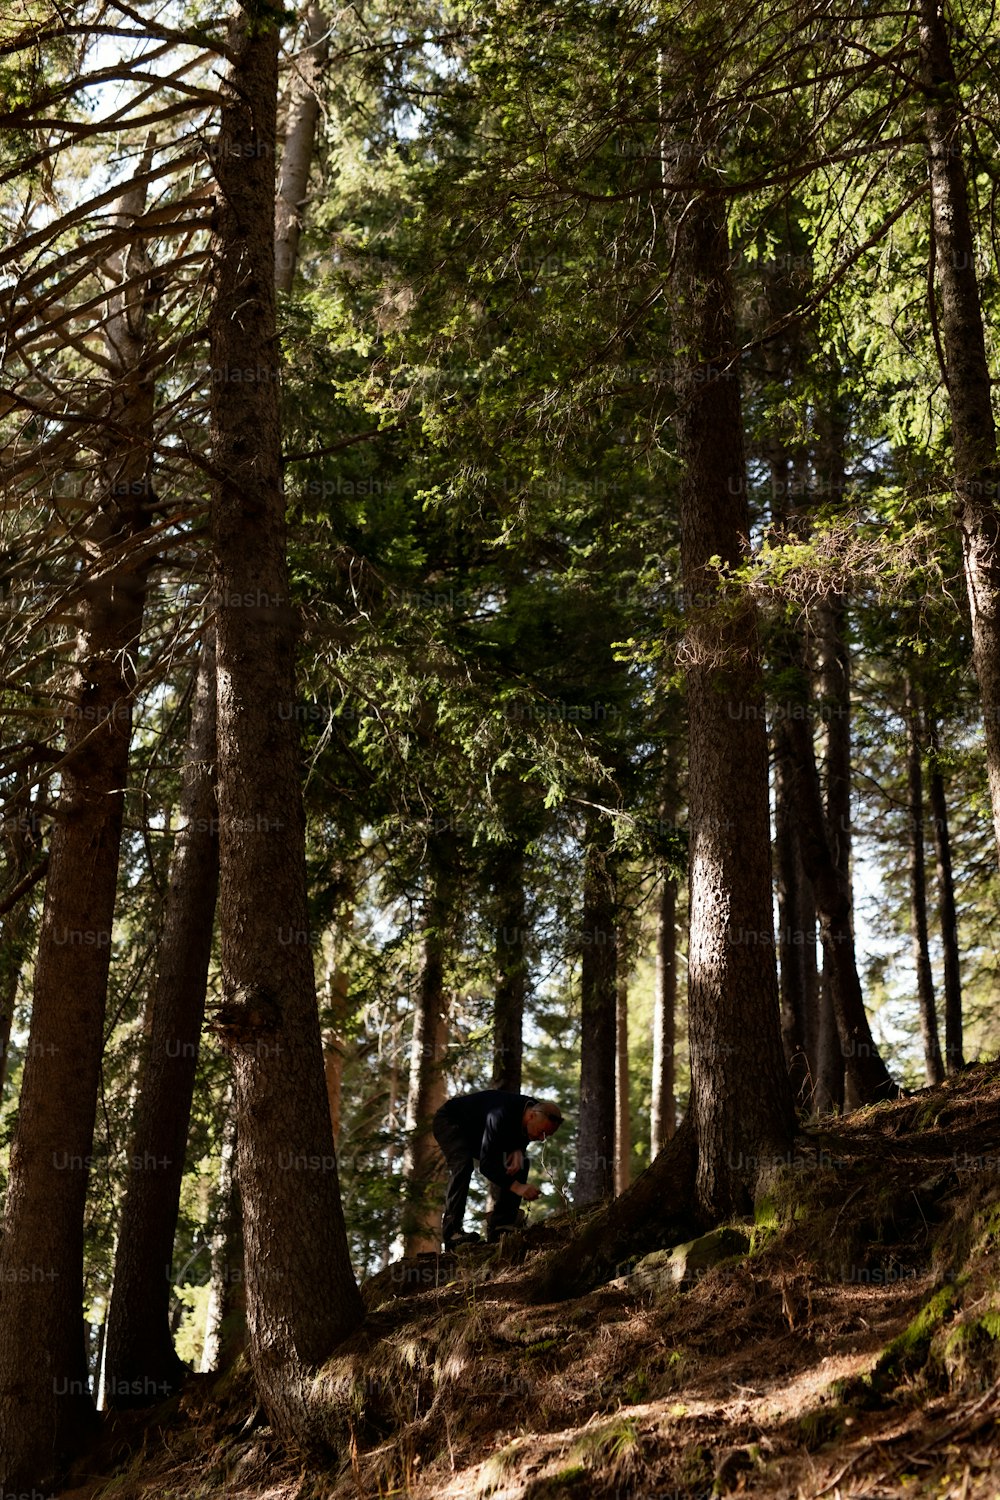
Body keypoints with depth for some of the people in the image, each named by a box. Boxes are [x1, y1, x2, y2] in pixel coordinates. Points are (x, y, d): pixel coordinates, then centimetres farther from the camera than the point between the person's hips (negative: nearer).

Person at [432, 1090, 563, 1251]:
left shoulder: (534, 1109, -18)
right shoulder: (501, 1116, -42)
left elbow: (521, 1138, 3)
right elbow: (486, 1164, -44)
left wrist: (517, 1150, -20)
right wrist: (516, 1187, -52)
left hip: (477, 1130, 8)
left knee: (521, 1164, -7)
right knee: (463, 1165, -34)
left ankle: (499, 1226, -6)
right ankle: (451, 1232, -28)